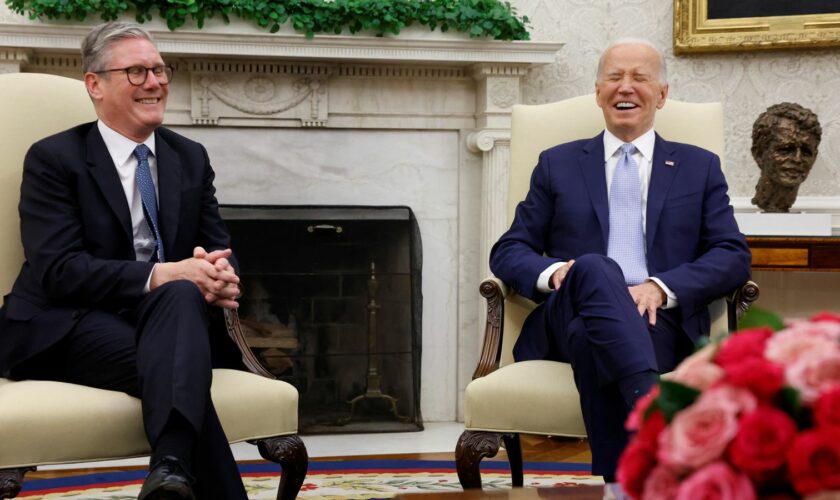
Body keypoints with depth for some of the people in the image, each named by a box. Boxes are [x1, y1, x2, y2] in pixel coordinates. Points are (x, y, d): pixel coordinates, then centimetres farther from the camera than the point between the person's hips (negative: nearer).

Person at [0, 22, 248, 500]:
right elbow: (58, 270, -12)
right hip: (69, 328, -3)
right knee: (173, 361, -37)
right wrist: (160, 274, -26)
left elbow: (220, 248, 11)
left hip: (165, 314, 3)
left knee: (182, 295, -37)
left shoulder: (191, 158, 17)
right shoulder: (53, 158, 1)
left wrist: (220, 276, -17)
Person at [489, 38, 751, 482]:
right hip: (570, 315, 0)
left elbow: (734, 256, 9)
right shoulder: (557, 164, 23)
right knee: (594, 268, -38)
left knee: (597, 347, -38)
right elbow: (508, 251, 16)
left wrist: (661, 288, -11)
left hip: (661, 320, 0)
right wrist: (553, 272, -9)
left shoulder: (700, 168, 22)